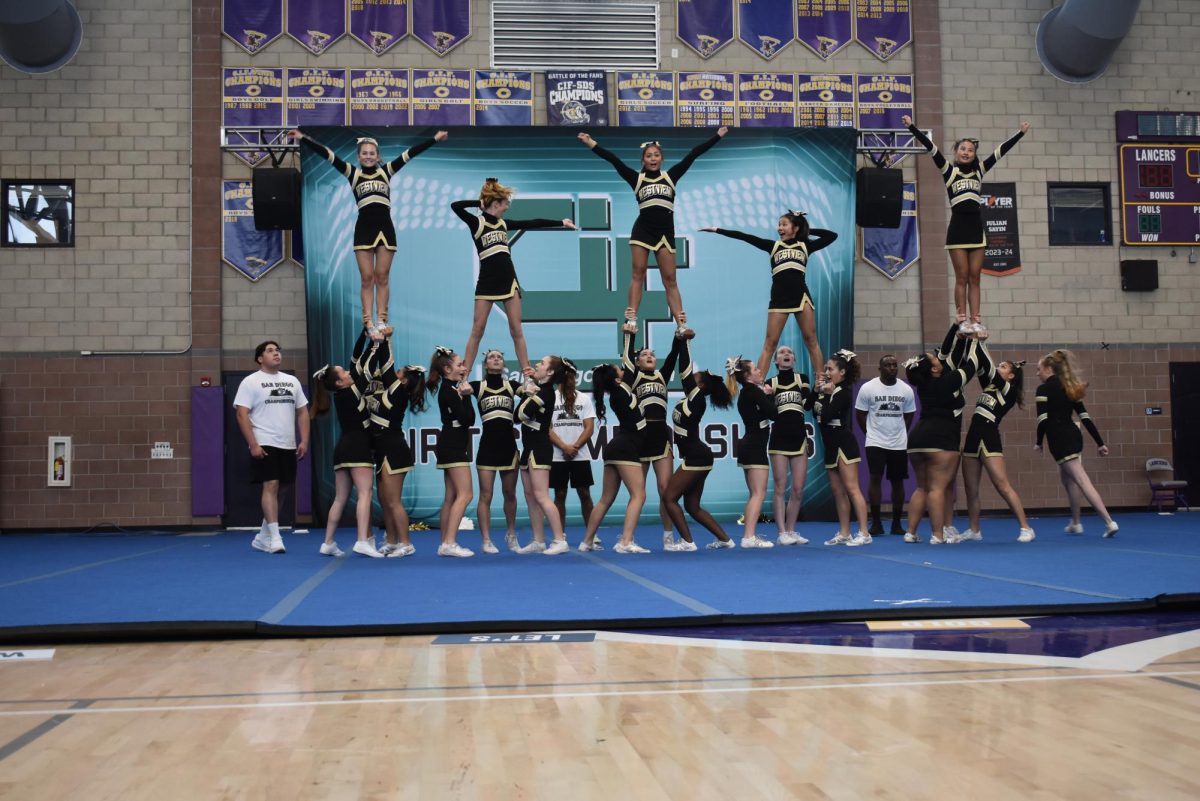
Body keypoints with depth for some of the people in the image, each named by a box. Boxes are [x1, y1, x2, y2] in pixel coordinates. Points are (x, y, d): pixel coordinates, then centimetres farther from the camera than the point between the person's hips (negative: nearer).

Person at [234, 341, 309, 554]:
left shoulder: (292, 381, 14)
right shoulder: (251, 382, -2)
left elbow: (302, 412, 15)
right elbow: (242, 415, -9)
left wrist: (304, 441, 4)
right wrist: (253, 444, -17)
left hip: (288, 445, 6)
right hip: (265, 444, -6)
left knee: (277, 490, 9)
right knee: (270, 486, -14)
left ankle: (263, 536, 20)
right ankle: (274, 537, -13)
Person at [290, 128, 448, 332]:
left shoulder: (386, 171, 10)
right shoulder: (353, 173, 7)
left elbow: (409, 154, 6)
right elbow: (328, 155, 2)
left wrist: (435, 139, 6)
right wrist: (303, 138, -3)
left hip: (385, 228, 1)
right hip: (364, 229, -1)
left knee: (382, 277, 4)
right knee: (367, 278, 0)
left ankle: (381, 321, 6)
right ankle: (368, 322, 1)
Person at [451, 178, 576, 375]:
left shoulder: (503, 223, 11)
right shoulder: (477, 223, -5)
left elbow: (532, 223, 16)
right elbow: (455, 206, -20)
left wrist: (561, 222, 19)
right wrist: (480, 203, -12)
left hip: (508, 280, 5)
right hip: (487, 281, -5)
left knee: (516, 330, 5)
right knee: (477, 330, -3)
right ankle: (464, 374, 2)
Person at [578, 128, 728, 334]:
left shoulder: (670, 176, 10)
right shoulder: (637, 178, 7)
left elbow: (693, 154, 9)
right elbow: (614, 160, 1)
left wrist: (718, 136, 12)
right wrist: (592, 144, -6)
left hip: (665, 232, 1)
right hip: (642, 230, -1)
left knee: (670, 280, 1)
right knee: (638, 273, -4)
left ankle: (682, 325, -1)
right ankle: (631, 319, -7)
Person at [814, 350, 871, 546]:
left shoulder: (843, 391, -9)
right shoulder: (828, 390, 14)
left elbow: (826, 415, -19)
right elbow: (816, 414, 5)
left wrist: (828, 394, -8)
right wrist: (817, 392, -2)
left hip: (843, 444, -9)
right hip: (831, 445, 9)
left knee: (851, 488, -11)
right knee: (837, 490, 9)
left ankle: (864, 533, -12)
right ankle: (844, 533, 14)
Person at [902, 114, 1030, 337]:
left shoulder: (979, 170, 13)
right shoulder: (949, 171, 3)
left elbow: (1000, 150, 16)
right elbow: (931, 147, -4)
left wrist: (1021, 133, 18)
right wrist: (912, 127, -9)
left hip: (976, 227, 3)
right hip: (958, 228, -3)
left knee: (974, 277, 4)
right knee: (962, 278, -2)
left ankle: (975, 321, 5)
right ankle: (963, 321, 1)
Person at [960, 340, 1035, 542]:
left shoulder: (1009, 390, -2)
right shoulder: (989, 386, 17)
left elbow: (989, 368, -11)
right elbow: (980, 367, 12)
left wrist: (980, 343, -11)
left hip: (989, 438, -8)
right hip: (973, 437, 8)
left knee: (1002, 485, -11)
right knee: (970, 488, 9)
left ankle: (1026, 528, -7)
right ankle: (974, 530, 19)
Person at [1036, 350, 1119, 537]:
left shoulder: (1044, 389, -8)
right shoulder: (1069, 388, 15)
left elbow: (1043, 419, -15)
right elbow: (1085, 417, 12)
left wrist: (1039, 443, 0)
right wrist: (1100, 443, 12)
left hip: (1060, 440, -9)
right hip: (1073, 437, 9)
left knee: (1082, 481, -11)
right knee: (1067, 478, 22)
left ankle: (1109, 522, -17)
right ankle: (1075, 523, 27)